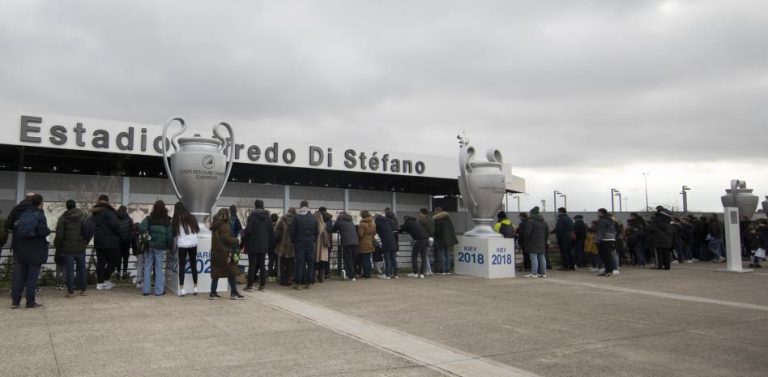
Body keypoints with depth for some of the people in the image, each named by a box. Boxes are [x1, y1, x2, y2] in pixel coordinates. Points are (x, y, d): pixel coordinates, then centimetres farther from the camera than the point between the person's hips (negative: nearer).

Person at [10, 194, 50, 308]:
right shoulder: (39, 214, -12)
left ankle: (15, 301, 15)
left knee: (19, 275, 13)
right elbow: (42, 231, -20)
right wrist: (48, 231, 0)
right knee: (32, 276, 1)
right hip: (35, 250, -5)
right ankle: (30, 302, 5)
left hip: (20, 249, 5)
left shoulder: (21, 212, 4)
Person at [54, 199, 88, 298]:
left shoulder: (63, 218, -6)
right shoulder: (84, 216, 4)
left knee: (69, 269, 1)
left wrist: (57, 246, 6)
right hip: (80, 248, 3)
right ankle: (83, 290, 16)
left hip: (68, 248, -3)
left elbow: (59, 234, -7)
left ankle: (70, 291, 1)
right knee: (82, 268, 11)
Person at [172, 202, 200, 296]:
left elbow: (174, 234, -1)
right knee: (193, 265, 10)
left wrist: (174, 244, 14)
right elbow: (197, 230, 13)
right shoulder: (192, 217, 6)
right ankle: (195, 288, 12)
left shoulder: (176, 220, -1)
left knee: (182, 266, 3)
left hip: (182, 245, -2)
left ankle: (182, 289, 0)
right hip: (193, 244, 2)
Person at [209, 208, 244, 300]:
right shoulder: (225, 226, -13)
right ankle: (234, 293, 3)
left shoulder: (215, 225, 14)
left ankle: (213, 293, 11)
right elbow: (226, 239, -19)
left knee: (216, 273, 10)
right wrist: (237, 241, -6)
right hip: (224, 253, -8)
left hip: (215, 252, 8)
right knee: (232, 273, 0)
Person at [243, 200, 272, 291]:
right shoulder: (268, 217, 7)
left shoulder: (252, 217, -10)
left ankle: (250, 285, 3)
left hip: (253, 246, -4)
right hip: (264, 246, 4)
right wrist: (269, 244, 15)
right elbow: (272, 232, 9)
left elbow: (248, 230, -14)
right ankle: (262, 285, 8)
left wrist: (244, 242, -2)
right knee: (262, 265, 9)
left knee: (252, 265, 1)